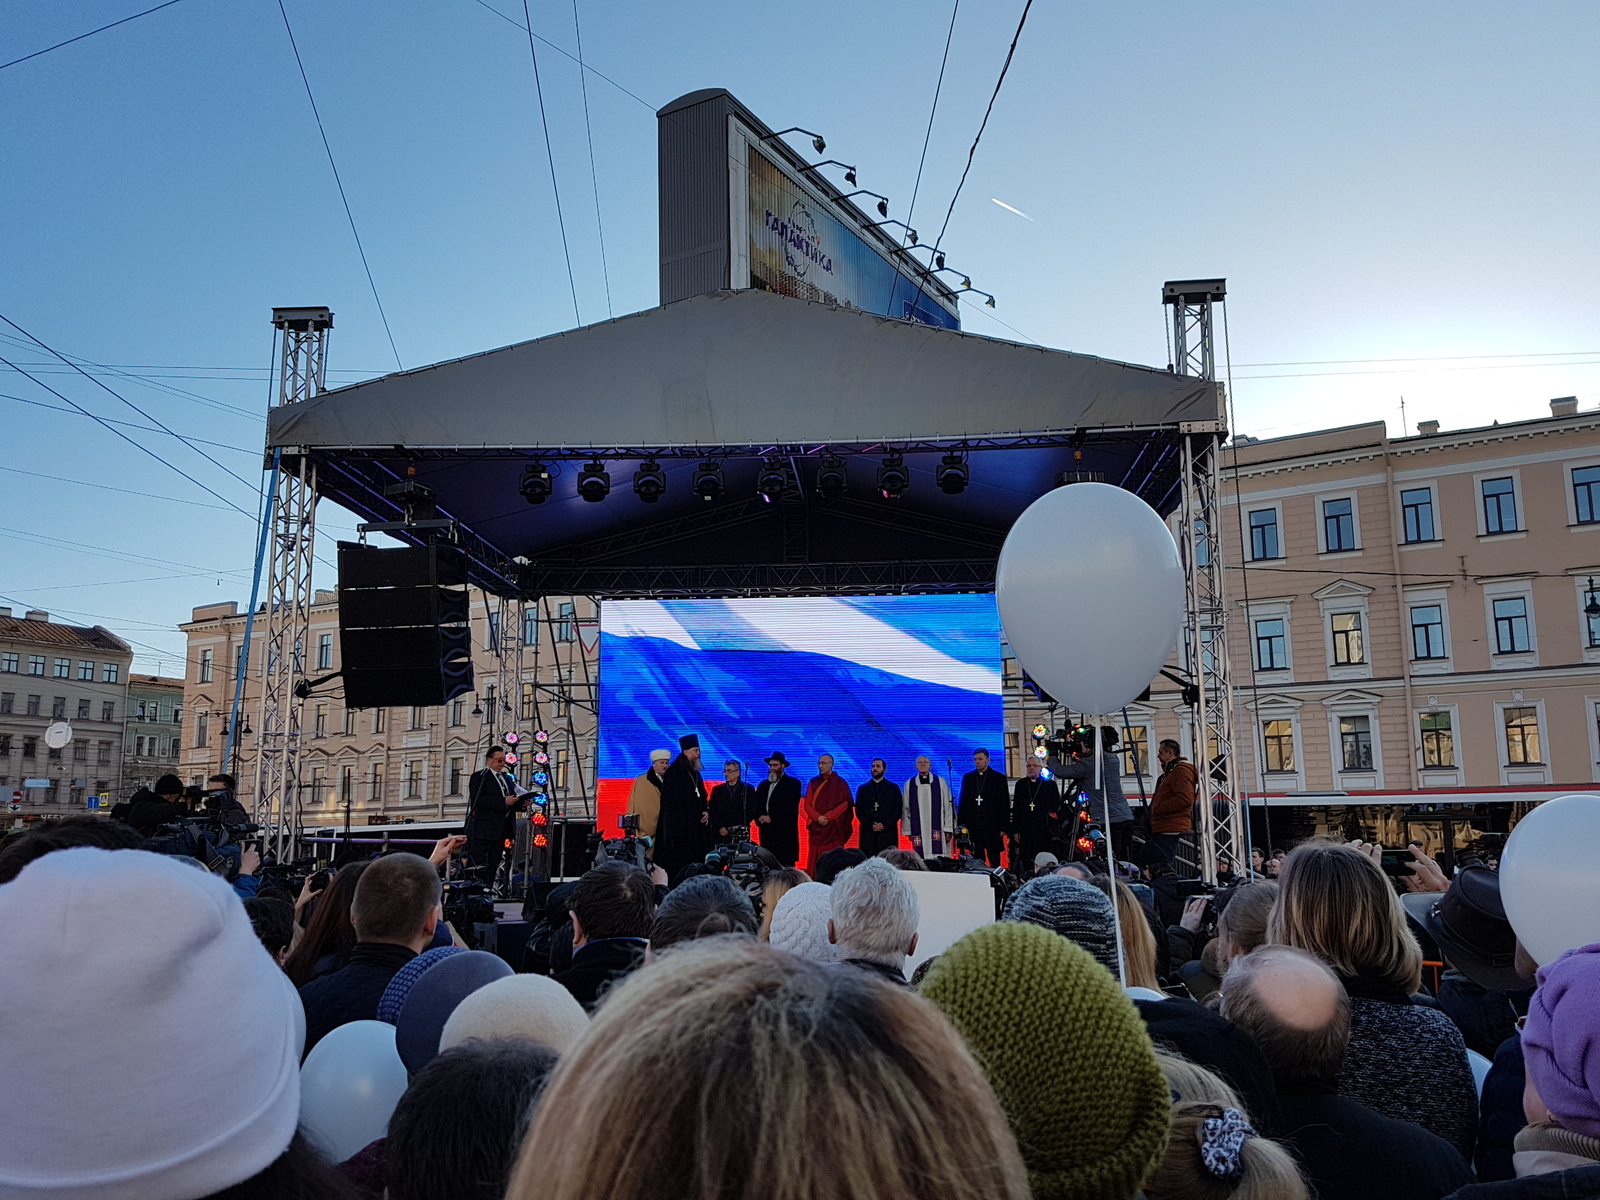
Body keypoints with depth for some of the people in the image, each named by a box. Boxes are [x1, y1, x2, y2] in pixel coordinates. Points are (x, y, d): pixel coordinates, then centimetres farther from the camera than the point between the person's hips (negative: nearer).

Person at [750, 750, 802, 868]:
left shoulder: (793, 783, 2)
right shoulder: (763, 784, 19)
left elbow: (791, 807, -8)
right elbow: (755, 806, 16)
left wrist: (772, 818, -12)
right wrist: (759, 817, -5)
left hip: (785, 832, -5)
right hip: (766, 833, 5)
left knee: (785, 865, -10)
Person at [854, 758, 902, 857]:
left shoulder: (893, 788, 13)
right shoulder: (862, 789, 16)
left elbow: (898, 810, 5)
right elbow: (859, 810, 9)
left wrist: (885, 825, -7)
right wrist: (870, 825, -6)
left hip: (888, 833, -1)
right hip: (868, 834, 1)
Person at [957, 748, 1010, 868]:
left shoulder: (999, 778, 3)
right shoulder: (967, 777, 12)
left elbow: (1005, 805, 1)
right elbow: (962, 802, 12)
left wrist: (1004, 827, -5)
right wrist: (961, 825, 4)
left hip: (992, 825, -2)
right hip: (973, 825, 2)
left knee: (994, 860, -2)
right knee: (977, 859, 3)